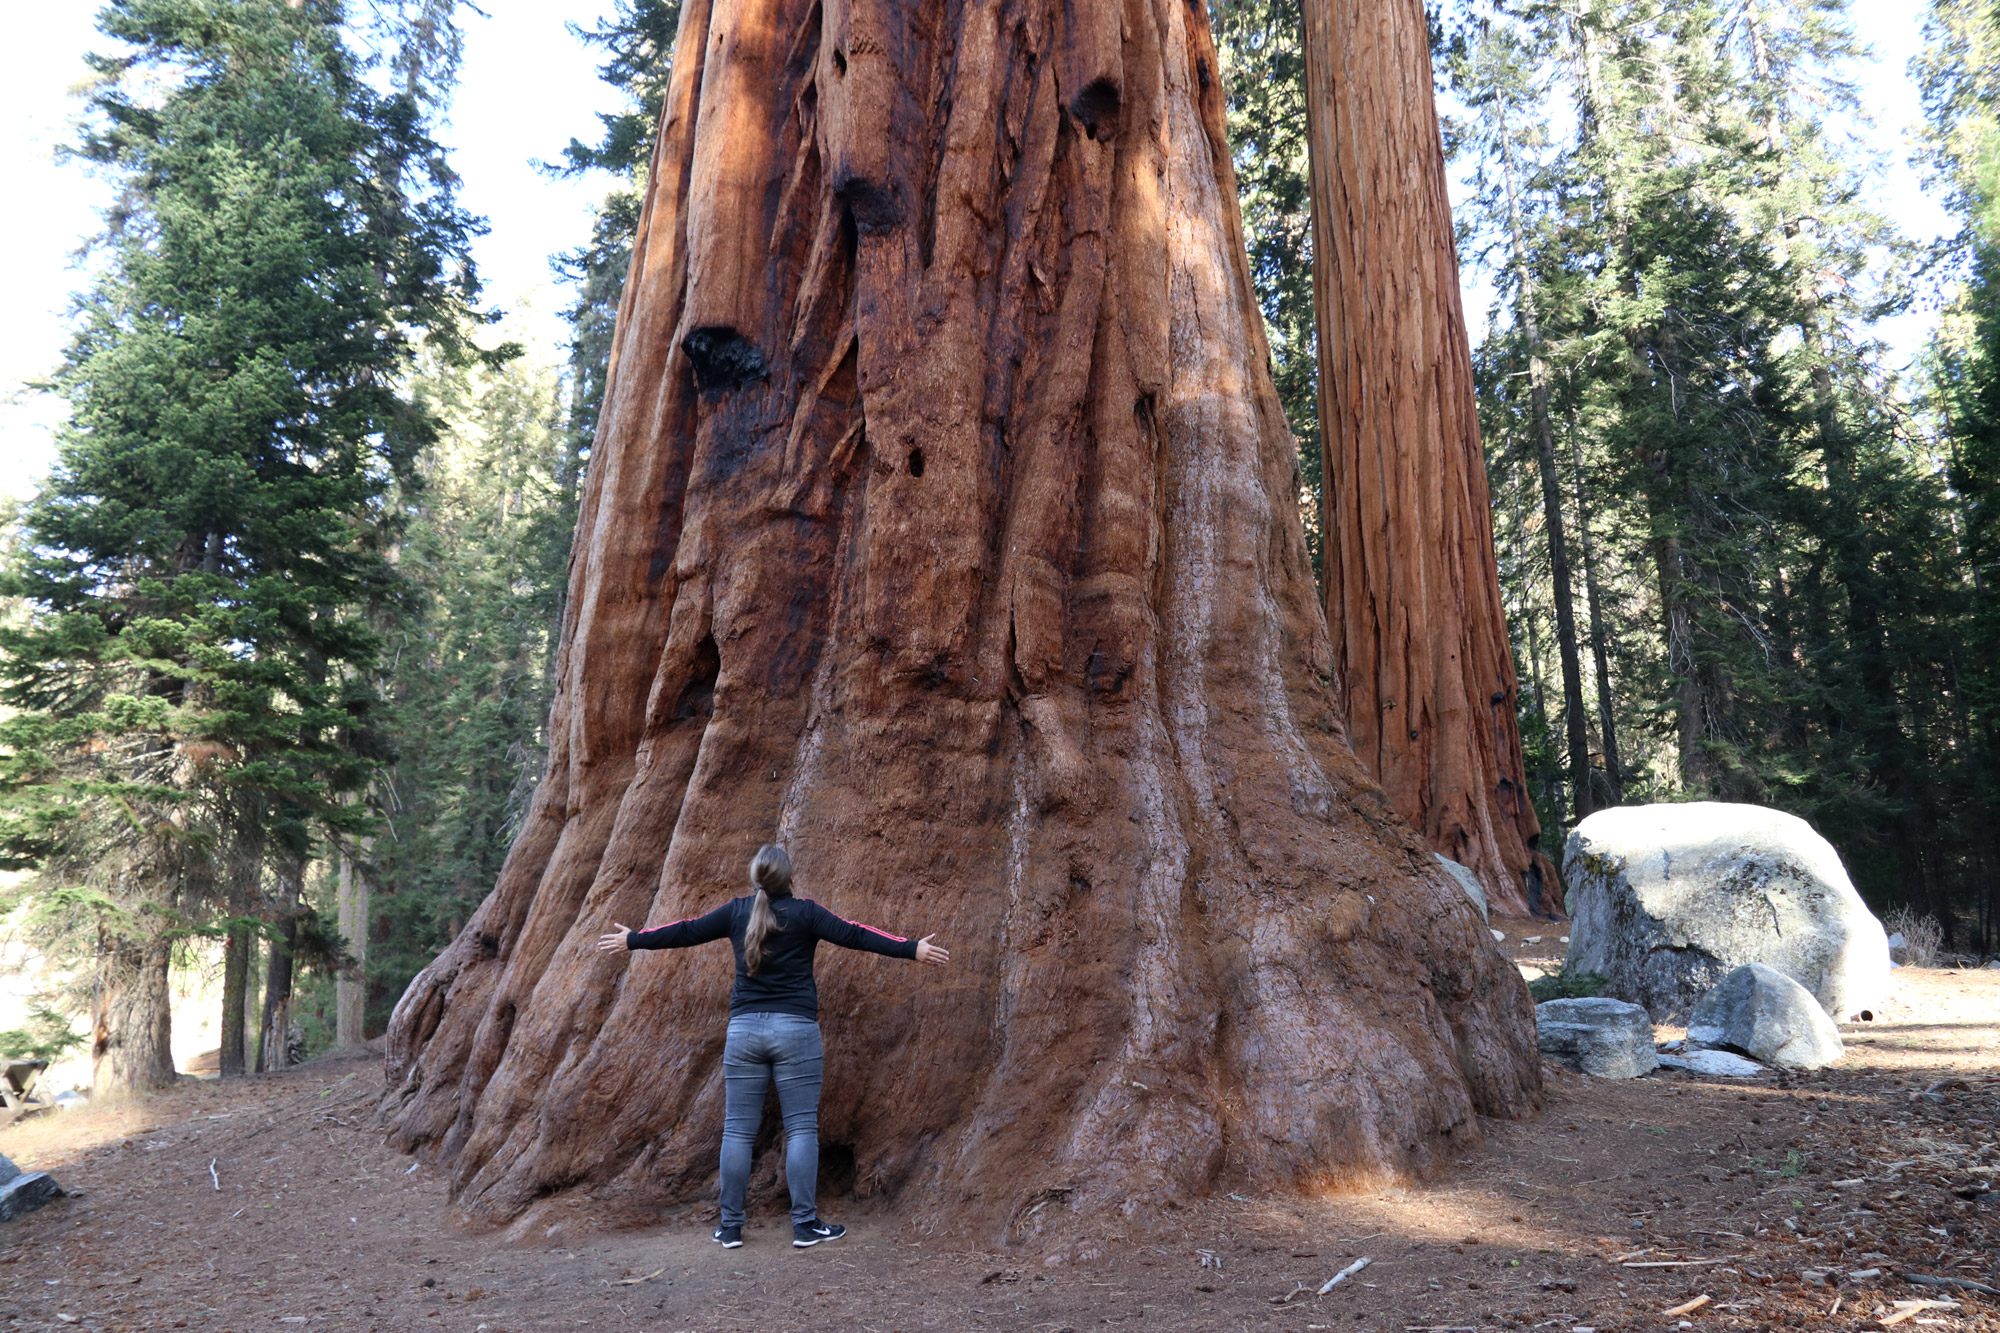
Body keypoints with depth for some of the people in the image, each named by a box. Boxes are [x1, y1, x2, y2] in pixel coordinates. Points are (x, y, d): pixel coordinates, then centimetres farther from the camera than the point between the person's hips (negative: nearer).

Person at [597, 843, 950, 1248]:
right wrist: (912, 949, -11)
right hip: (795, 1031, -3)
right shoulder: (804, 912, -5)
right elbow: (853, 934, -10)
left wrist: (632, 939, 28)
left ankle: (730, 1226, 15)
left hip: (744, 1029, 3)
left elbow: (685, 932, 14)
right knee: (801, 1128, 3)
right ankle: (805, 1224, 5)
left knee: (737, 1130, 8)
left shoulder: (736, 911, 5)